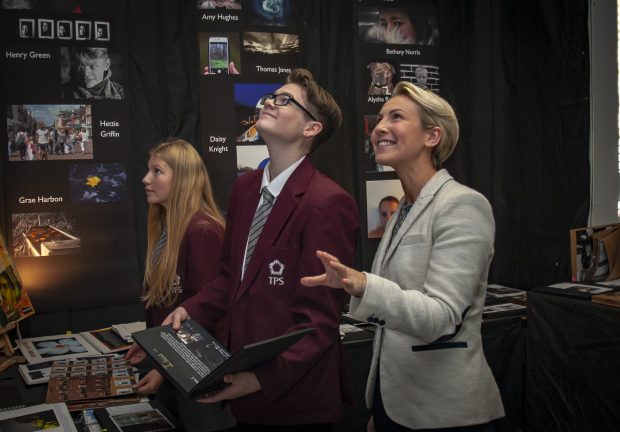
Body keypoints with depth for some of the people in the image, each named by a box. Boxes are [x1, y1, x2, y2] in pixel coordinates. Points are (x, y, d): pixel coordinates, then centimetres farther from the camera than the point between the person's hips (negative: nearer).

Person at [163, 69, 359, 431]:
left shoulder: (327, 203, -20)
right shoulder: (245, 188, 5)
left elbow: (317, 321, -19)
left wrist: (262, 379, -25)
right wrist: (191, 311, 0)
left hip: (295, 395, -7)